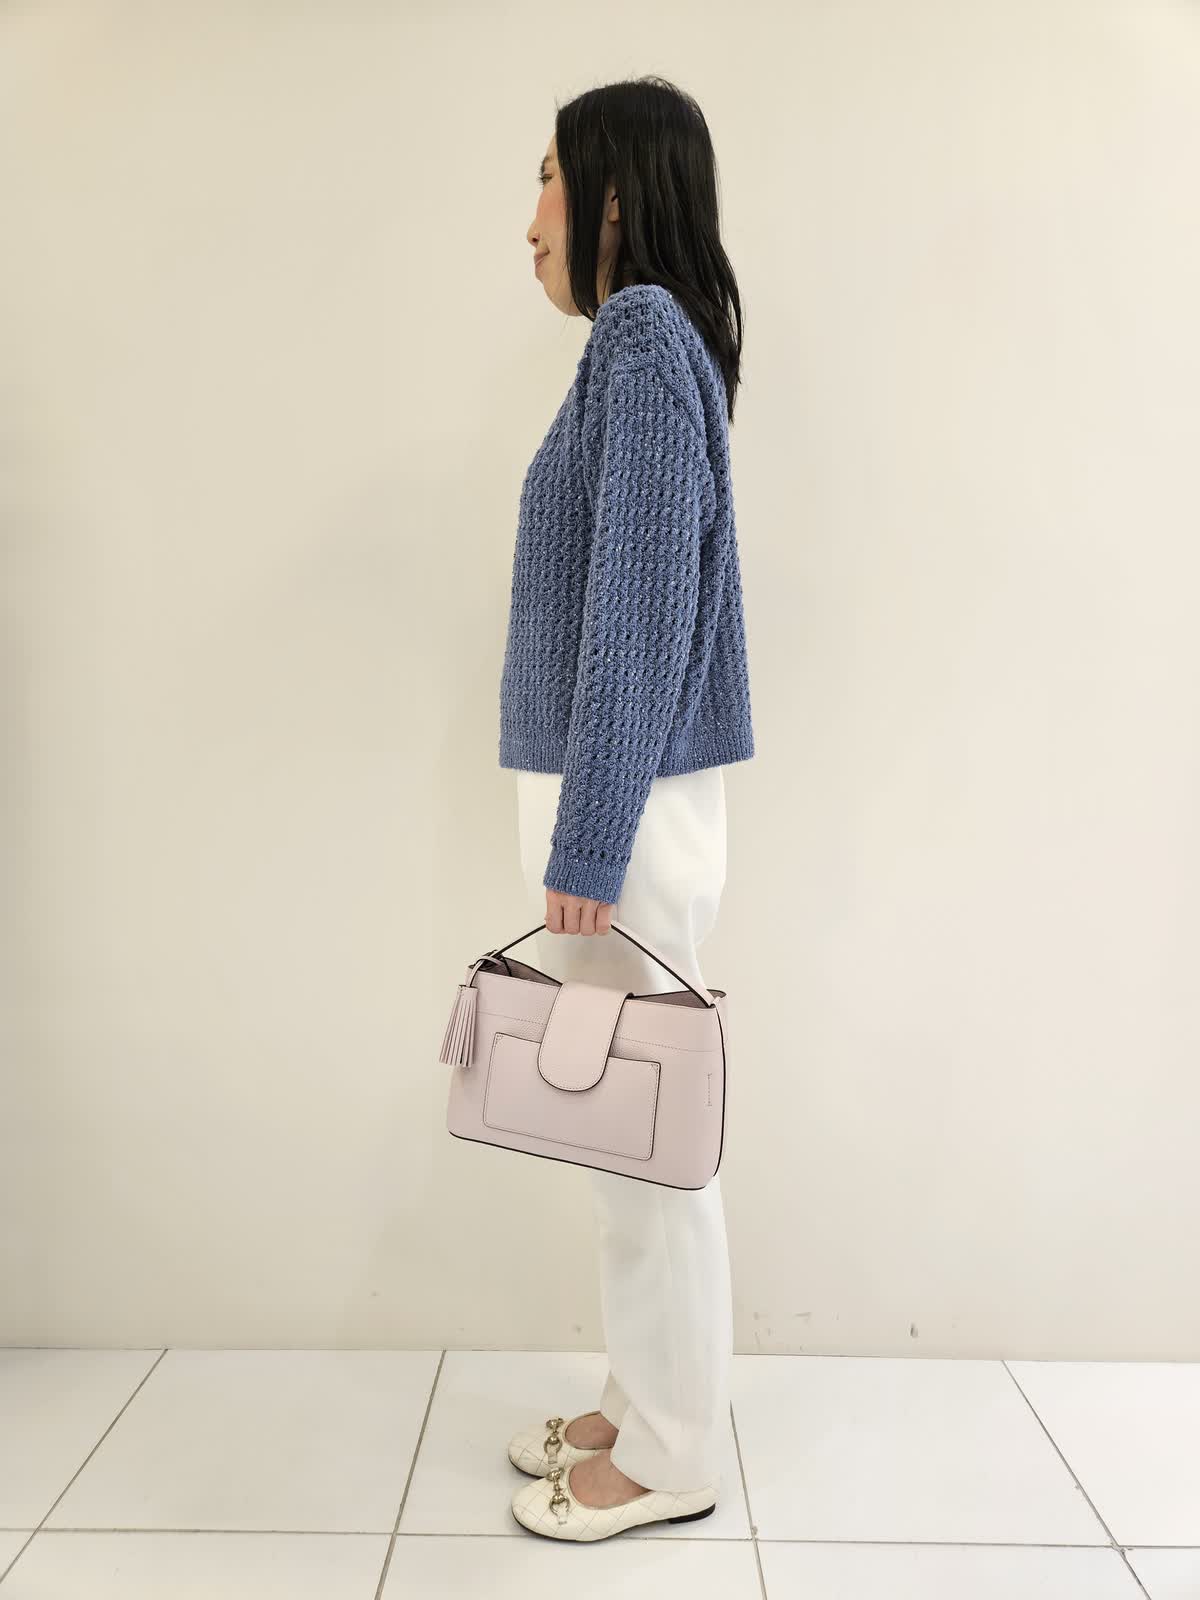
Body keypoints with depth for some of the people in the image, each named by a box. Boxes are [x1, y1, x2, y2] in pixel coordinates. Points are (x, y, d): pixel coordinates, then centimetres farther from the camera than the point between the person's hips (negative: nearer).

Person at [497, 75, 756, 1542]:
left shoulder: (644, 338, -10)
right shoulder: (656, 342, 18)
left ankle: (670, 1459, 21)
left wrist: (590, 841, -18)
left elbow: (637, 604, -19)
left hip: (632, 808, -10)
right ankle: (645, 1405, 33)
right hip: (624, 796, 10)